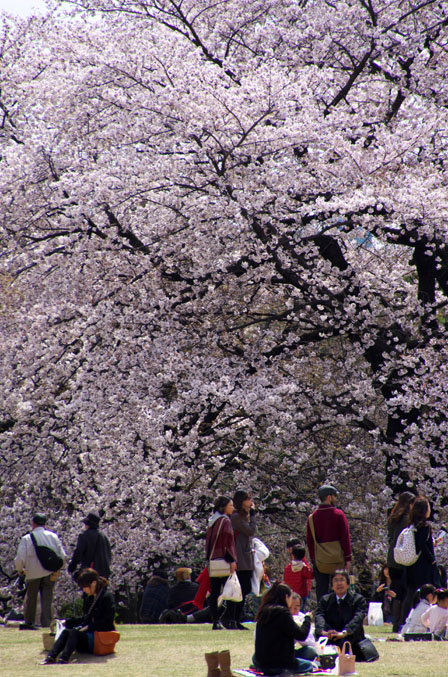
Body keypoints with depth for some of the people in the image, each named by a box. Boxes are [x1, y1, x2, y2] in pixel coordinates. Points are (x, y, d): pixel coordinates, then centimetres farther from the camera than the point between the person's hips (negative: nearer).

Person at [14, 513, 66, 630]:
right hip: (50, 573, 2)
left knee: (30, 598, 16)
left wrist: (20, 570, 6)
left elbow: (20, 559, -13)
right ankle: (46, 624, 1)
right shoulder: (53, 536, -1)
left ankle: (28, 622, 27)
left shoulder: (27, 539, -9)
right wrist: (56, 569, 13)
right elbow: (62, 556, -1)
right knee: (47, 599, 6)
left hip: (33, 573, -1)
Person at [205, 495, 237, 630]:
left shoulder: (212, 522, 14)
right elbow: (228, 541, -16)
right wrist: (232, 560, -18)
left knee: (214, 592, 6)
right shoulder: (225, 521, -10)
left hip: (212, 560, 8)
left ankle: (215, 621, 6)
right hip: (223, 561, -8)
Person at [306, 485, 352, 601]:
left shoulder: (312, 517, 3)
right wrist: (348, 558, -2)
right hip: (337, 560, -3)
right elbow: (345, 538, -7)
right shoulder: (338, 514, -7)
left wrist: (313, 560, 15)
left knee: (321, 592, 6)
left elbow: (309, 542, 8)